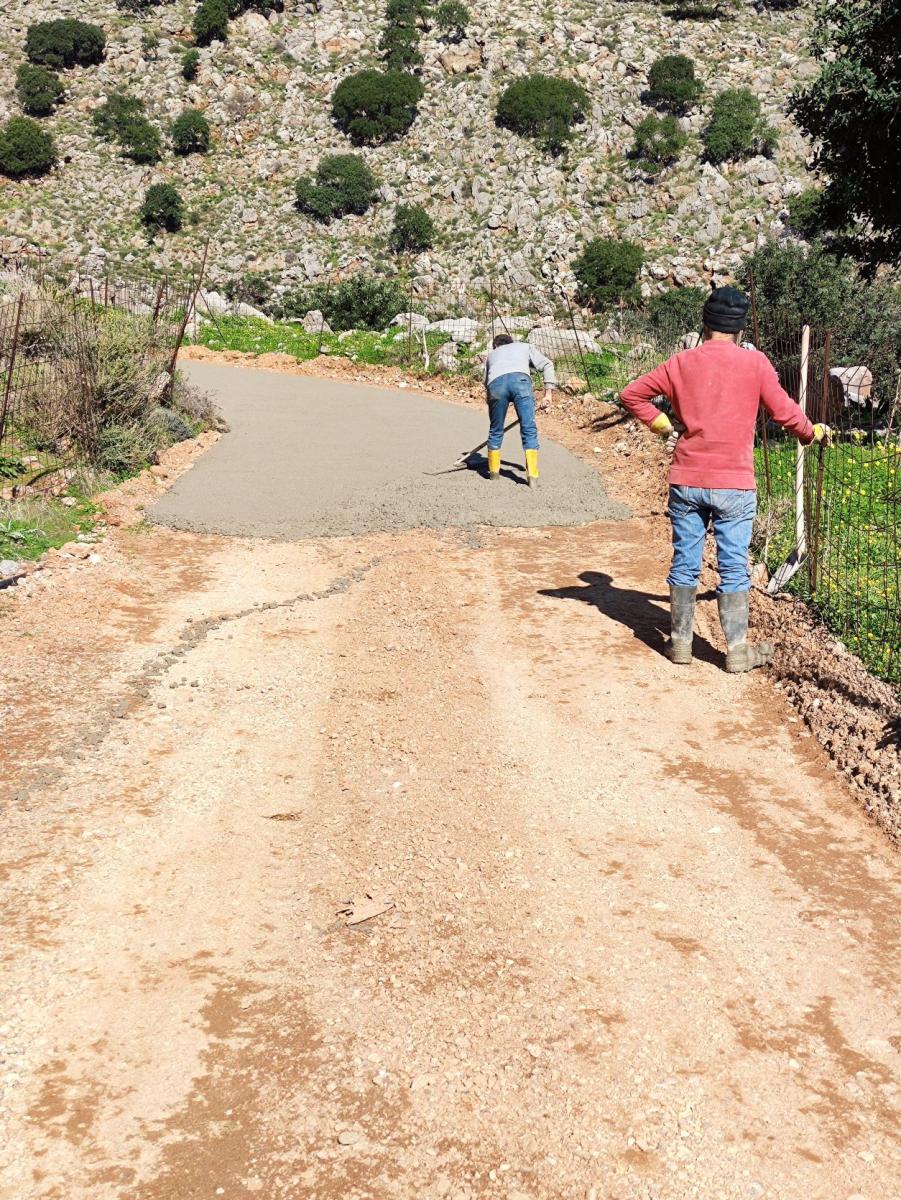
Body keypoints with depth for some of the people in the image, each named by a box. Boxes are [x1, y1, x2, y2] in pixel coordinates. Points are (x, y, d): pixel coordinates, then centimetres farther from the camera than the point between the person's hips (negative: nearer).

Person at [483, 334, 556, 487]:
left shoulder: (492, 353, 41)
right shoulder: (524, 346, 37)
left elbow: (486, 382, 37)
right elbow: (547, 364, 23)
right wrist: (548, 392, 18)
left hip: (496, 382, 2)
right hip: (520, 379, -2)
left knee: (496, 430, 18)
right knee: (529, 430, -1)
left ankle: (494, 471, 29)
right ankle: (532, 477, -10)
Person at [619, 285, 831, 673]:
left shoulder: (681, 363, 2)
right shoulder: (755, 363, -5)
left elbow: (632, 394, 6)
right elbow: (784, 411, -1)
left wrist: (664, 426, 13)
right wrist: (814, 433, 18)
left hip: (686, 481, 2)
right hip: (734, 484, -2)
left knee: (684, 563, 11)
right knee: (734, 568, 4)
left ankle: (680, 641, 19)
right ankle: (737, 650, 9)